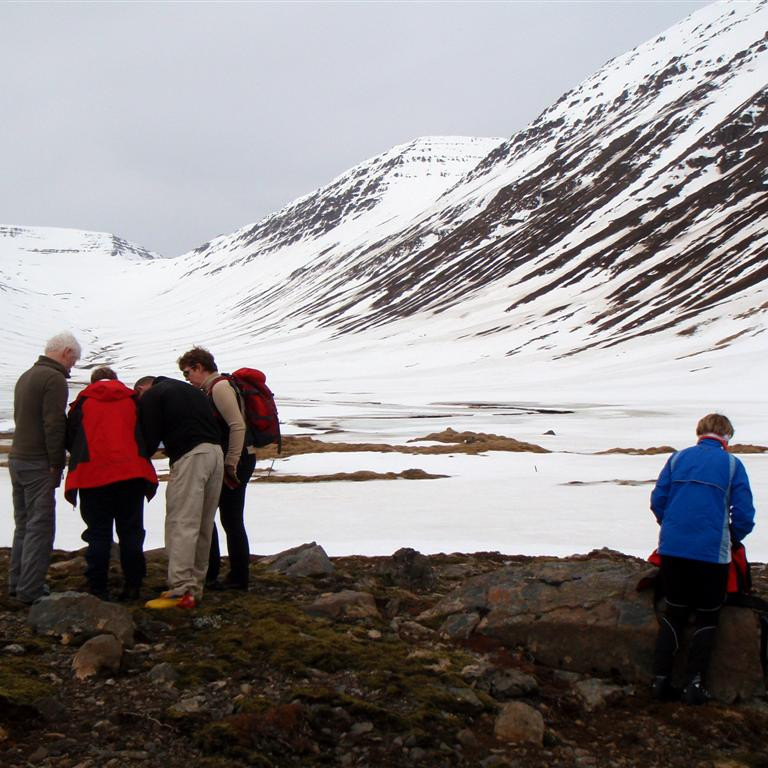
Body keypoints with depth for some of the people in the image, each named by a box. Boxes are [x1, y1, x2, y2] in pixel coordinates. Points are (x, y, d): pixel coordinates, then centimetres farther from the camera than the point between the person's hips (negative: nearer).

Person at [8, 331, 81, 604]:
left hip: (16, 459, 9)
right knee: (40, 527, -5)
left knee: (23, 524, 15)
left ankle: (17, 582, 19)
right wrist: (56, 464, -12)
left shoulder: (26, 376, 16)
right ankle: (30, 589, -3)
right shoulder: (54, 378, -13)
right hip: (38, 464, -9)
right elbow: (54, 425, -18)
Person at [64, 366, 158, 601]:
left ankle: (97, 588, 4)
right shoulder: (132, 400, 13)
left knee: (98, 534, 5)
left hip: (93, 475, -1)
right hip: (131, 475, 1)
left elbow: (70, 438, 13)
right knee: (130, 531, 9)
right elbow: (147, 437, 15)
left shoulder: (83, 401, 9)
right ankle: (132, 585, 9)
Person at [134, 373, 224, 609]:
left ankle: (181, 591, -12)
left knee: (182, 524, -8)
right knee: (203, 526, 12)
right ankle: (195, 587, 18)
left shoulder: (150, 396, 7)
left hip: (189, 456, -8)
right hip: (216, 453, 8)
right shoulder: (190, 389, 30)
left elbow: (150, 438, 3)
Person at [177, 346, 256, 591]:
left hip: (235, 463, -10)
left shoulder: (220, 387, -14)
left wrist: (231, 464, -21)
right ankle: (209, 573, 23)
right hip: (227, 463, 10)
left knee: (231, 520, -2)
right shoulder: (212, 389, 17)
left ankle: (238, 578, 7)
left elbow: (238, 426, -23)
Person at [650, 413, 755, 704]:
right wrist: (733, 538, 17)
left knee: (674, 613, 16)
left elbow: (657, 500, 6)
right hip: (712, 552, -3)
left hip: (672, 548, 3)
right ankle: (694, 683, 9)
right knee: (707, 618, 12)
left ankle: (661, 679, 12)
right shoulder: (732, 464, 0)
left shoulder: (678, 458, 7)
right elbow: (744, 515, -2)